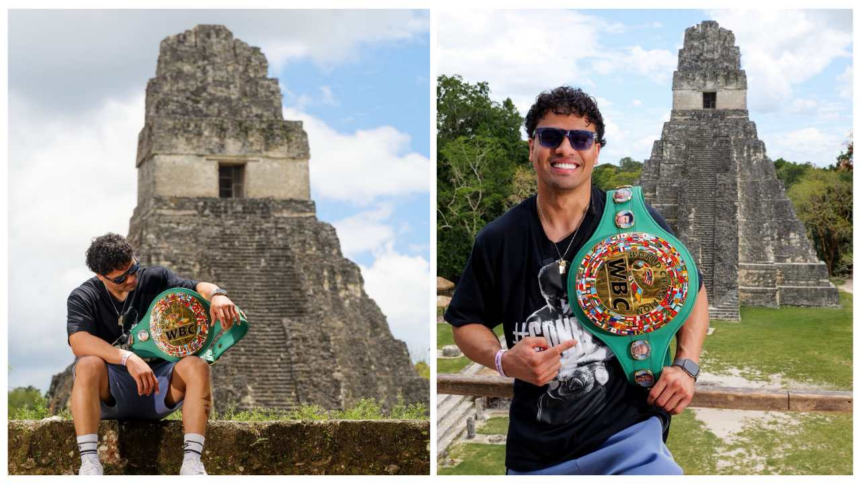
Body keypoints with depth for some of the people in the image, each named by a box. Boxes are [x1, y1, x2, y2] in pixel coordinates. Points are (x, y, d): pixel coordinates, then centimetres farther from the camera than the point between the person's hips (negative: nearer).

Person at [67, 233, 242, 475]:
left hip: (158, 385, 2)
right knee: (88, 365, -34)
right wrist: (128, 359, -37)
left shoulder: (154, 279, 3)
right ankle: (89, 461, -40)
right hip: (111, 392, -2)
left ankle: (192, 461, -36)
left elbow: (197, 288, -9)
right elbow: (79, 342, -22)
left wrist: (217, 294, -35)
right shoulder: (83, 298, -4)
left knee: (196, 366, -27)